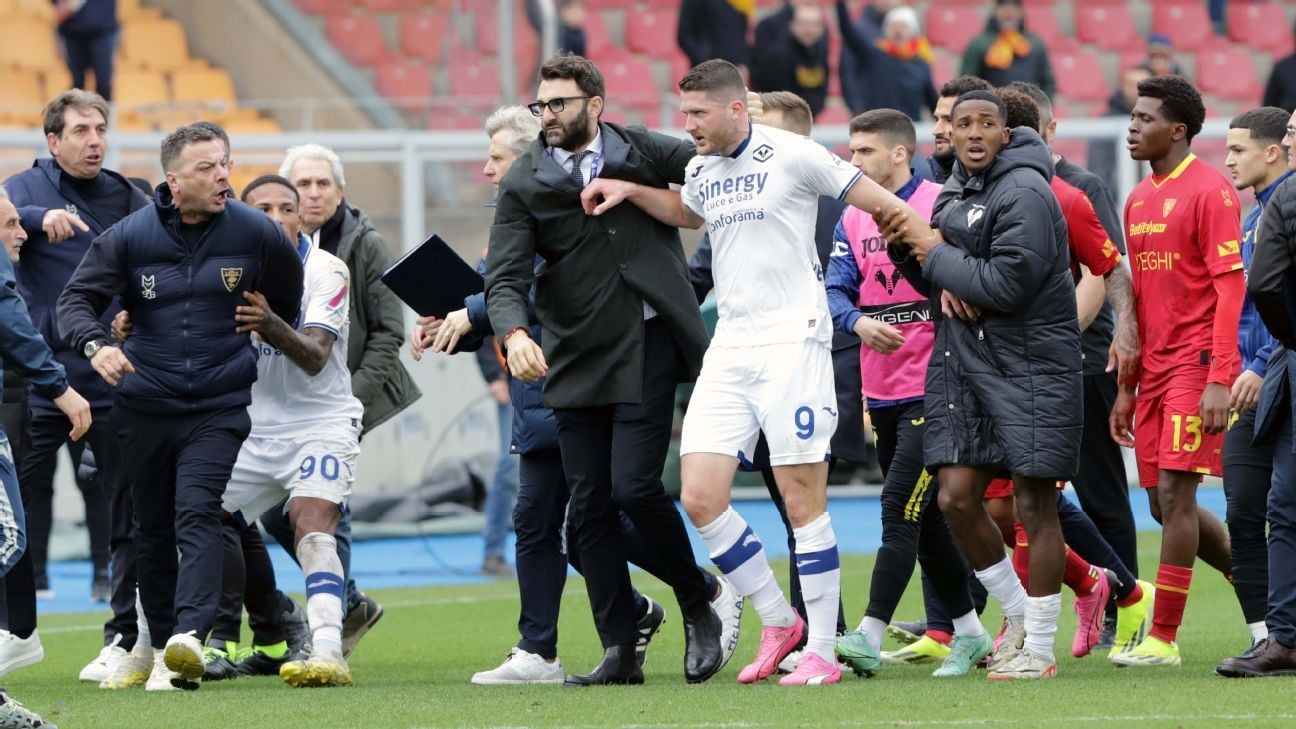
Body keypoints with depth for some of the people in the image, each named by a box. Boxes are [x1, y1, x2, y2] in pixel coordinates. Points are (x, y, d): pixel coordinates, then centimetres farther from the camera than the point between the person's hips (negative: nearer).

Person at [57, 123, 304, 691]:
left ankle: (189, 638, -33)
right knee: (152, 530, 9)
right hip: (144, 405, 2)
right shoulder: (129, 236, -4)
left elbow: (287, 295, 16)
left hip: (220, 406, -2)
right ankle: (161, 650, 19)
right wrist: (95, 345, -22)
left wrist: (270, 340, 20)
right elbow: (77, 298, -3)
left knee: (197, 514, -20)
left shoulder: (255, 233, -3)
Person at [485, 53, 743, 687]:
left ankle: (703, 601, 10)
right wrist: (514, 333, -26)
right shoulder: (523, 184, 1)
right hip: (575, 359, 2)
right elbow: (506, 279, -8)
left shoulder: (642, 152, 1)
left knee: (634, 486, -13)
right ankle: (619, 652, 7)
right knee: (588, 507, 2)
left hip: (647, 345, -2)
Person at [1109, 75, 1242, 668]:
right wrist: (1127, 387, 19)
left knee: (1174, 494, -10)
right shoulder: (1138, 200, 16)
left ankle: (1163, 638, -7)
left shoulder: (1210, 192, -9)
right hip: (1155, 369, 8)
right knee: (1163, 503, 7)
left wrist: (1220, 380, -20)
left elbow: (1230, 289, -14)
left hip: (1196, 366, -8)